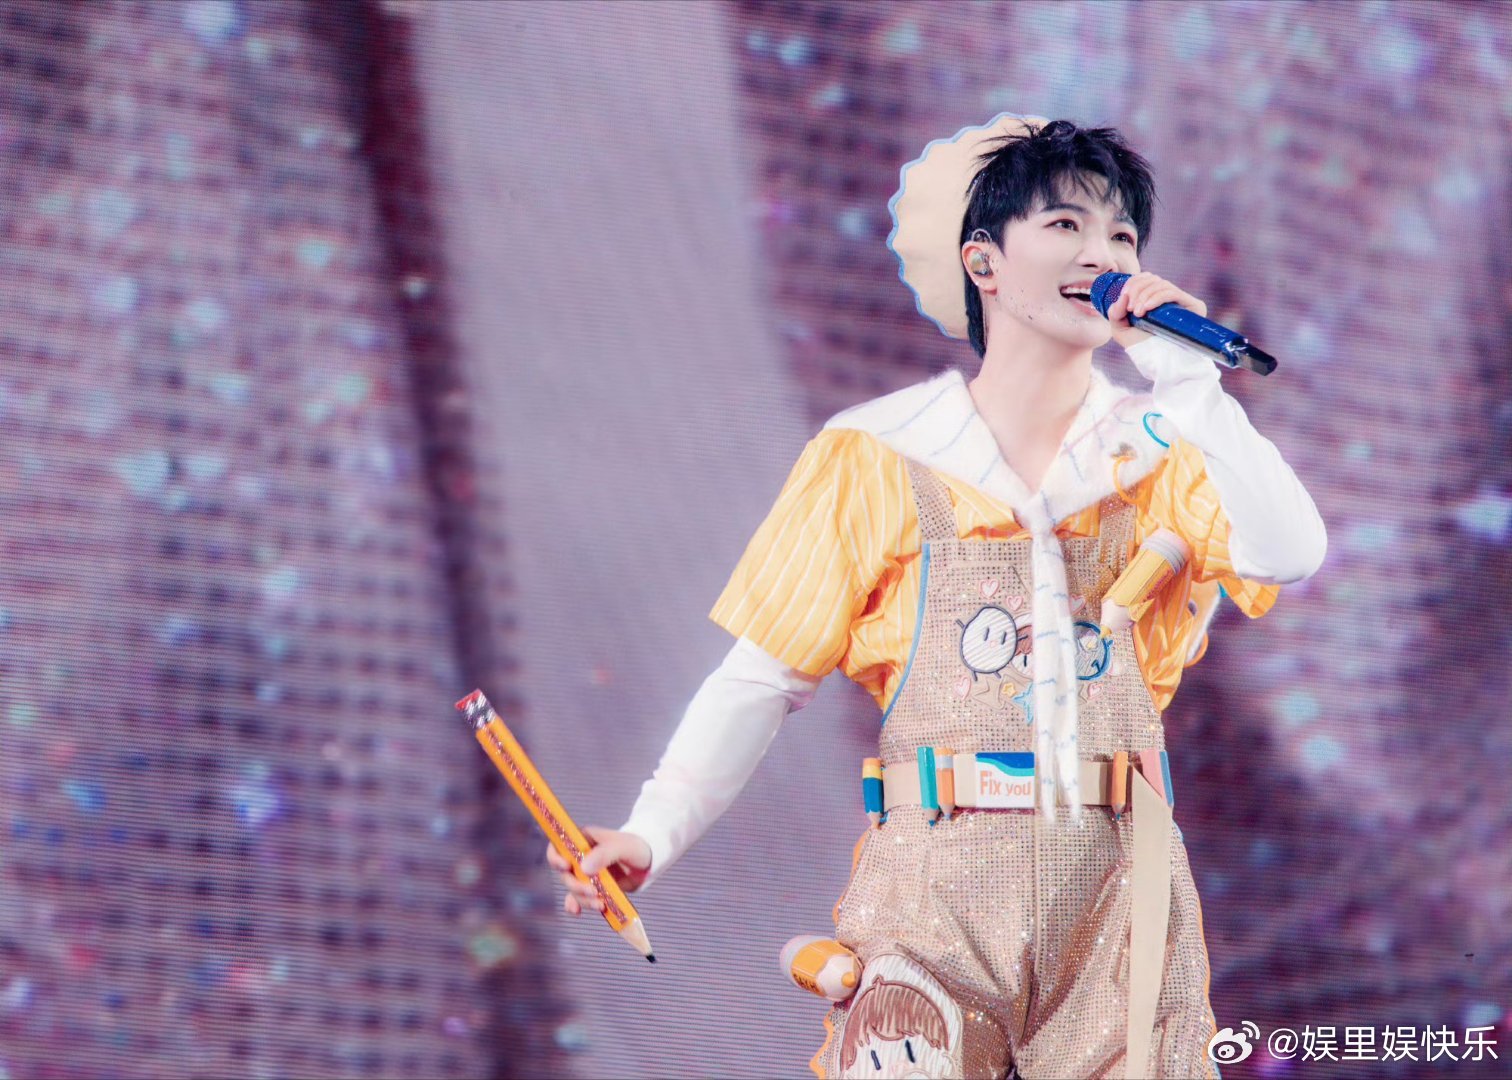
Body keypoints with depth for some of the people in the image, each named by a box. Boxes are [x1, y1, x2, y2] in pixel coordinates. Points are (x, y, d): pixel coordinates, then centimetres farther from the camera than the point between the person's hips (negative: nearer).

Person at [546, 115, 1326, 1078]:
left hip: (1119, 889, 2)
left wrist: (1188, 382, -8)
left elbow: (1288, 556, -10)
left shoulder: (1158, 457, 9)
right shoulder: (880, 460, 4)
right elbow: (763, 679, 4)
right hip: (940, 881, -2)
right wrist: (654, 834, -8)